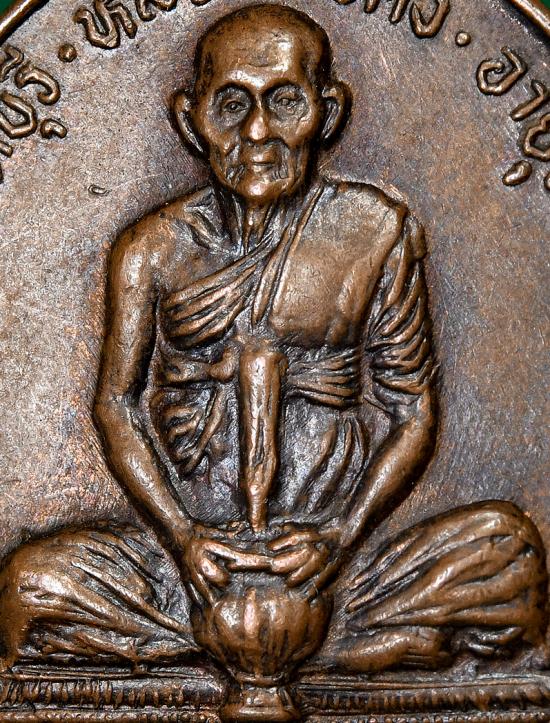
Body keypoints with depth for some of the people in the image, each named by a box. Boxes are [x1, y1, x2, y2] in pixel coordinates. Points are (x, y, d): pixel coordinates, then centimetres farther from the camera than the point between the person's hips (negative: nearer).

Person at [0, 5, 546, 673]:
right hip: (192, 556, 1)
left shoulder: (378, 234, 1)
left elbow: (411, 406, 1)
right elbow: (118, 403, 4)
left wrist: (343, 534, -13)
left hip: (334, 558, 0)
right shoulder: (152, 249, 2)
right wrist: (181, 537, -11)